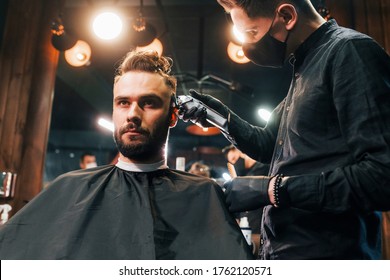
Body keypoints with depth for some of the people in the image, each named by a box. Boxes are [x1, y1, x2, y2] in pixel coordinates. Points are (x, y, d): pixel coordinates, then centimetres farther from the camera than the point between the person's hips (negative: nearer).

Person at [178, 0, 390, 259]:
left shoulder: (350, 51, -14)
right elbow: (269, 146, 21)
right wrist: (222, 115, 6)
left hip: (326, 252, -9)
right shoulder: (304, 69, 14)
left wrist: (273, 188, -20)